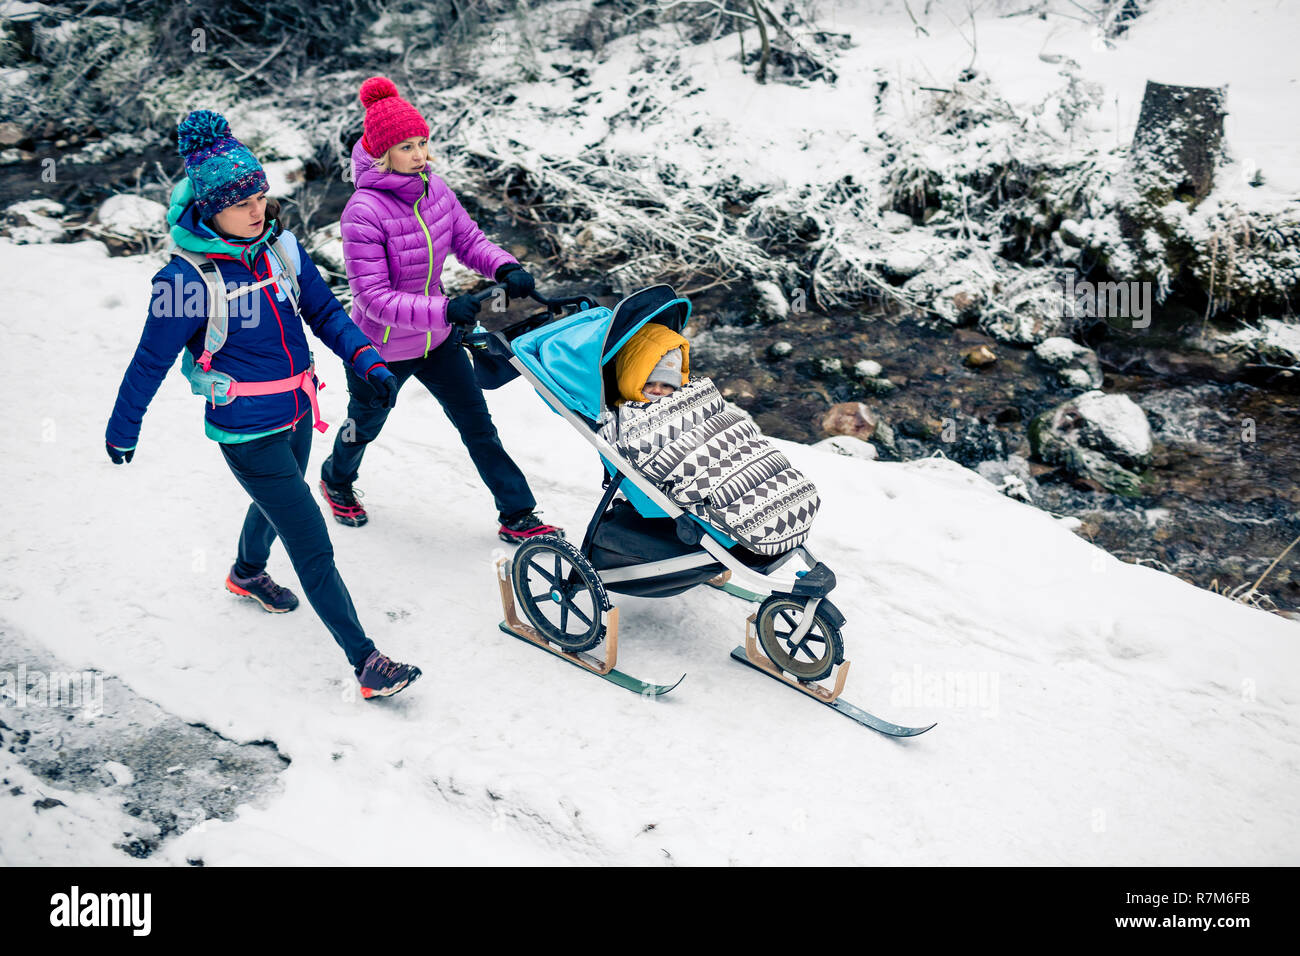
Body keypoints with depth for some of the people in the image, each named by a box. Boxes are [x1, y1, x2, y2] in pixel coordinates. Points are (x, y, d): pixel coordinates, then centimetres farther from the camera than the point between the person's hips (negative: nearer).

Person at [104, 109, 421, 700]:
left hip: (297, 413, 7)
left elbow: (324, 312, 2)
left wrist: (367, 360, -14)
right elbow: (150, 362, -12)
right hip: (248, 433, -7)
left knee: (276, 501, 32)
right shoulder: (188, 278, -22)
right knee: (313, 545, -7)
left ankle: (247, 573, 63)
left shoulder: (281, 247, -7)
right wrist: (122, 430, 0)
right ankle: (365, 663, 1)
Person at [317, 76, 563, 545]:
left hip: (438, 339, 5)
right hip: (381, 350, -5)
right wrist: (444, 309, -42)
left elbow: (468, 239, 1)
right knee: (364, 427, 23)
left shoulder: (434, 188, -10)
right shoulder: (363, 212, -30)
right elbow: (374, 298, -32)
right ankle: (336, 479, 56)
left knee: (478, 426, 9)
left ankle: (517, 515, 21)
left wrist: (505, 267, -20)